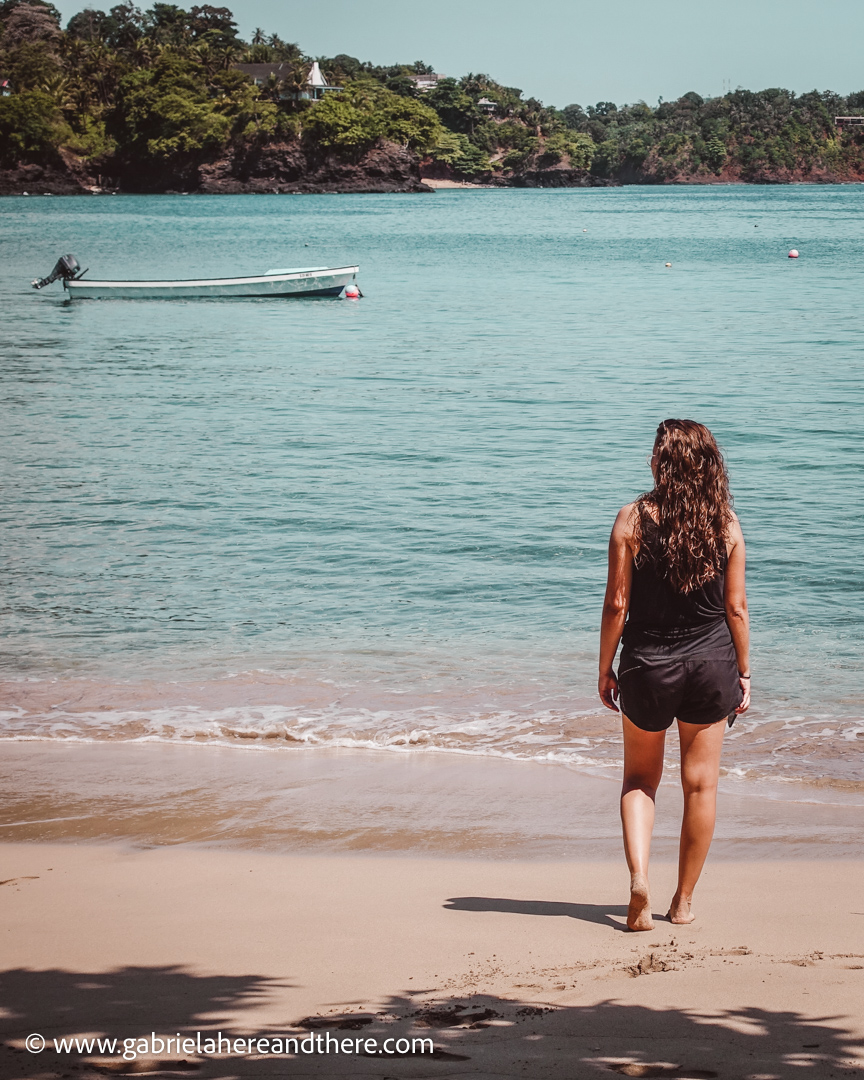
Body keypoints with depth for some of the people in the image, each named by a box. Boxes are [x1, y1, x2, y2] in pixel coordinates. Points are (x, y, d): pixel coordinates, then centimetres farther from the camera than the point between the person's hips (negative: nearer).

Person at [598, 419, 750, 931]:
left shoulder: (633, 519, -10)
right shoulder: (727, 524, -4)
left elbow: (617, 604, -8)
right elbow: (737, 608, -1)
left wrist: (605, 670, 2)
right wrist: (744, 673, 9)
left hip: (648, 663, -1)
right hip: (711, 662, 1)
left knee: (641, 778, 16)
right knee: (701, 783, 12)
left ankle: (639, 878, -5)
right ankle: (684, 900, 19)